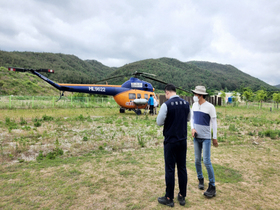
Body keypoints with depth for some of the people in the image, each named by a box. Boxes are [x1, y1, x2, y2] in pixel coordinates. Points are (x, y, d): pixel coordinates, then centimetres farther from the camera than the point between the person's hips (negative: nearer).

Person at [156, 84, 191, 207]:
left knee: (170, 169, 4)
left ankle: (169, 199, 16)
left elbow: (159, 122, -11)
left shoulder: (166, 105, -16)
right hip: (183, 140, 6)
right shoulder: (186, 103, 2)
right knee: (182, 168, 13)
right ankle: (182, 196, 25)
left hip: (170, 141, -5)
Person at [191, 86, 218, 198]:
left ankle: (212, 186, 6)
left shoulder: (210, 107, -12)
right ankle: (200, 179, 31)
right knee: (197, 160, 12)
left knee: (206, 161, -7)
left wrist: (215, 137, -5)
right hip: (196, 137, 6)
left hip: (206, 138, -5)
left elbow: (214, 122, -7)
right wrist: (192, 128, -4)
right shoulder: (194, 105, 4)